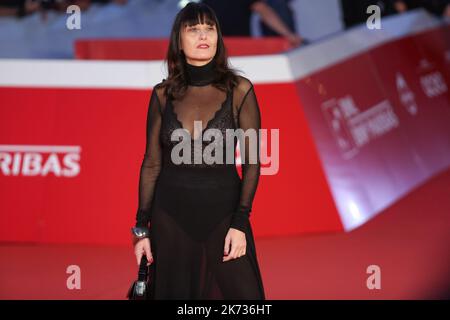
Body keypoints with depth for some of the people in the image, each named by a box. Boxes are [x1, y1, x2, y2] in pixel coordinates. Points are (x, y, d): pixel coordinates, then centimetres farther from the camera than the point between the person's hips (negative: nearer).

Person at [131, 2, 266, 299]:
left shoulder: (239, 90, -4)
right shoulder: (163, 94, 2)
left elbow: (252, 161, -4)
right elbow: (152, 163, 6)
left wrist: (240, 223, -11)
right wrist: (142, 227, 3)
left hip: (223, 210, -2)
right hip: (172, 214, 2)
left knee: (242, 295, -3)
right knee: (175, 294, 9)